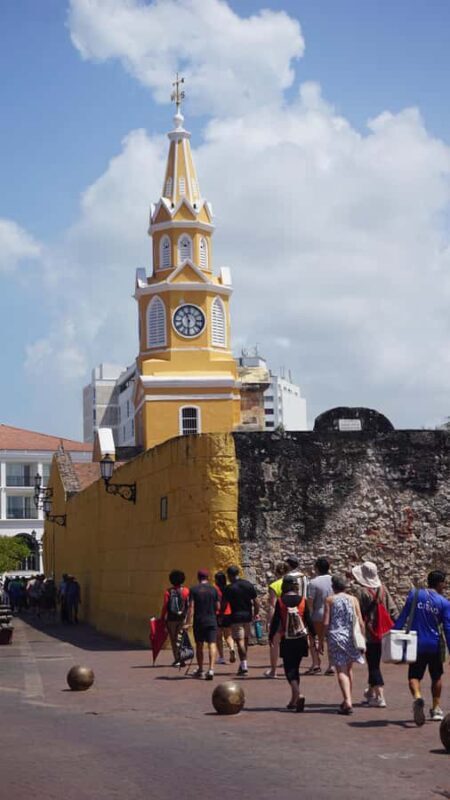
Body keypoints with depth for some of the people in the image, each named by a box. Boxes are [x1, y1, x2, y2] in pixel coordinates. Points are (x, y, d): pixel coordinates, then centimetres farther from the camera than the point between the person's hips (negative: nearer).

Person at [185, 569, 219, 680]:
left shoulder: (193, 590, -2)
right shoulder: (214, 590, 2)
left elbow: (191, 607, -8)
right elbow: (218, 607, 4)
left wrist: (188, 622, -8)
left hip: (199, 621, 0)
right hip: (212, 621, 0)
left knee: (199, 646, 13)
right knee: (212, 644, -4)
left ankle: (200, 670, 23)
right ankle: (211, 669, -21)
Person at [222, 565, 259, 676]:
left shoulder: (229, 588, -8)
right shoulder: (249, 585, 4)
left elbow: (223, 605, -6)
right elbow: (256, 602, 4)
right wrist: (256, 613, 17)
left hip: (236, 617, -5)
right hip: (247, 616, 5)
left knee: (240, 641, -5)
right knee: (245, 640, 17)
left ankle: (244, 666, -12)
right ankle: (243, 664, 25)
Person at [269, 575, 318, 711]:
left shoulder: (280, 601, -7)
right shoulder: (302, 600, -2)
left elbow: (275, 620, -4)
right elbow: (309, 620, 2)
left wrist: (271, 636, 8)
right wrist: (314, 636, 10)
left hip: (286, 640, -3)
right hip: (301, 639, 3)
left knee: (289, 669, 2)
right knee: (295, 667, 15)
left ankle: (298, 694, -22)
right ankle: (294, 700, 20)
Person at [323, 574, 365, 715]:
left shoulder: (330, 600, 0)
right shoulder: (353, 599, 6)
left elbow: (326, 623, -5)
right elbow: (360, 622, 3)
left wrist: (325, 637, 7)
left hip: (336, 637, -3)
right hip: (351, 638, 3)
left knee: (341, 670, -6)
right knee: (349, 669, 20)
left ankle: (348, 701, -22)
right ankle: (347, 700, 29)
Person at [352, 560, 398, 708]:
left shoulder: (361, 591, -13)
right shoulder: (382, 589, 3)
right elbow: (393, 609, 4)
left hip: (369, 633, -5)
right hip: (383, 633, 5)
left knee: (373, 665, 0)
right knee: (374, 663, 20)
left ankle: (380, 697, -6)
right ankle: (371, 692, 33)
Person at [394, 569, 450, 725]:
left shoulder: (414, 595, -1)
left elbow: (402, 618, 0)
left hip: (416, 645, 0)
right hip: (434, 646, 0)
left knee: (414, 675, 6)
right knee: (436, 676, 20)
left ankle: (417, 697, -24)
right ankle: (436, 709, 25)